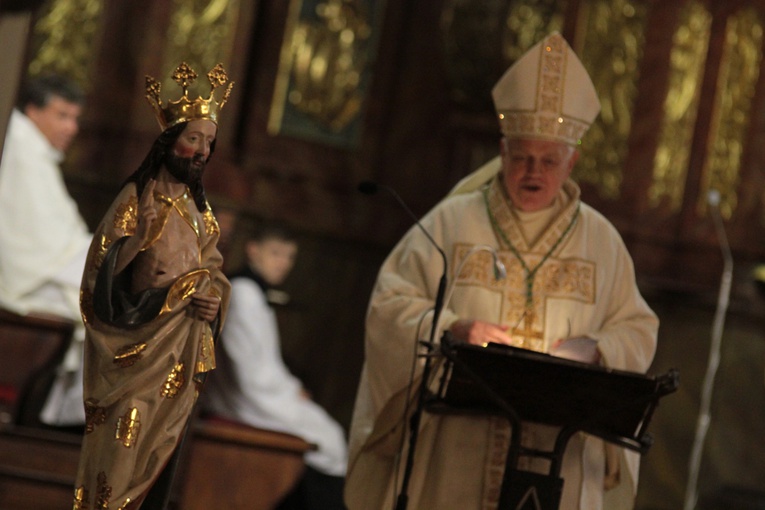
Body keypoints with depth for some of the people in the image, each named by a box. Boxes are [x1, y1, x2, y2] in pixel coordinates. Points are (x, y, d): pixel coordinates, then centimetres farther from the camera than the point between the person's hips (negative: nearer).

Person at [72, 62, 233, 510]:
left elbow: (213, 271, 17)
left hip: (183, 358, 6)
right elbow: (105, 276, -11)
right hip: (137, 354, -6)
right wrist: (175, 299, -17)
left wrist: (214, 302, -7)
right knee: (120, 462, -7)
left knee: (160, 464, 6)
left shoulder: (199, 208, 13)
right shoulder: (138, 198, -6)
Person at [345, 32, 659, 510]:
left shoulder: (601, 240, 11)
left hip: (555, 454, 1)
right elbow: (391, 305, 4)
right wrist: (454, 328, -14)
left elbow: (637, 331, 14)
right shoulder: (452, 221, 6)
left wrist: (594, 349, -8)